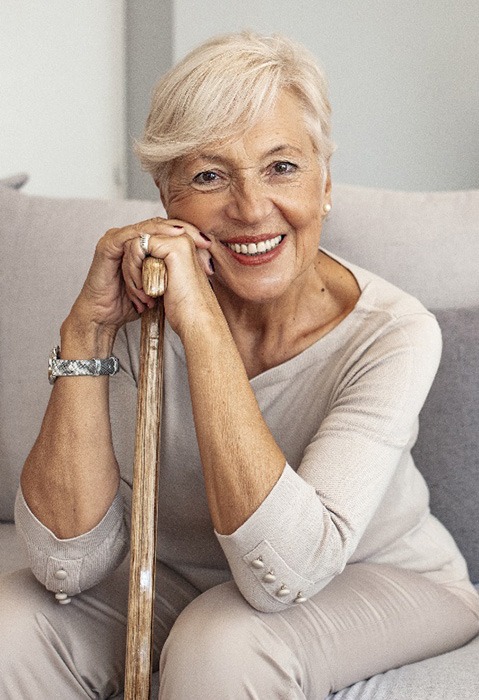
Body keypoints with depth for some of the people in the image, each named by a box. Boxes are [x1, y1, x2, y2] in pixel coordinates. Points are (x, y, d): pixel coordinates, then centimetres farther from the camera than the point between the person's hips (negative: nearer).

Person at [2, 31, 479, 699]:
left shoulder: (393, 334, -23)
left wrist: (201, 321, -36)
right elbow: (71, 564, -20)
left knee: (222, 644, -32)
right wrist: (87, 329, -28)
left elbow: (284, 572, -34)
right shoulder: (141, 313, -14)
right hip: (183, 581, 3)